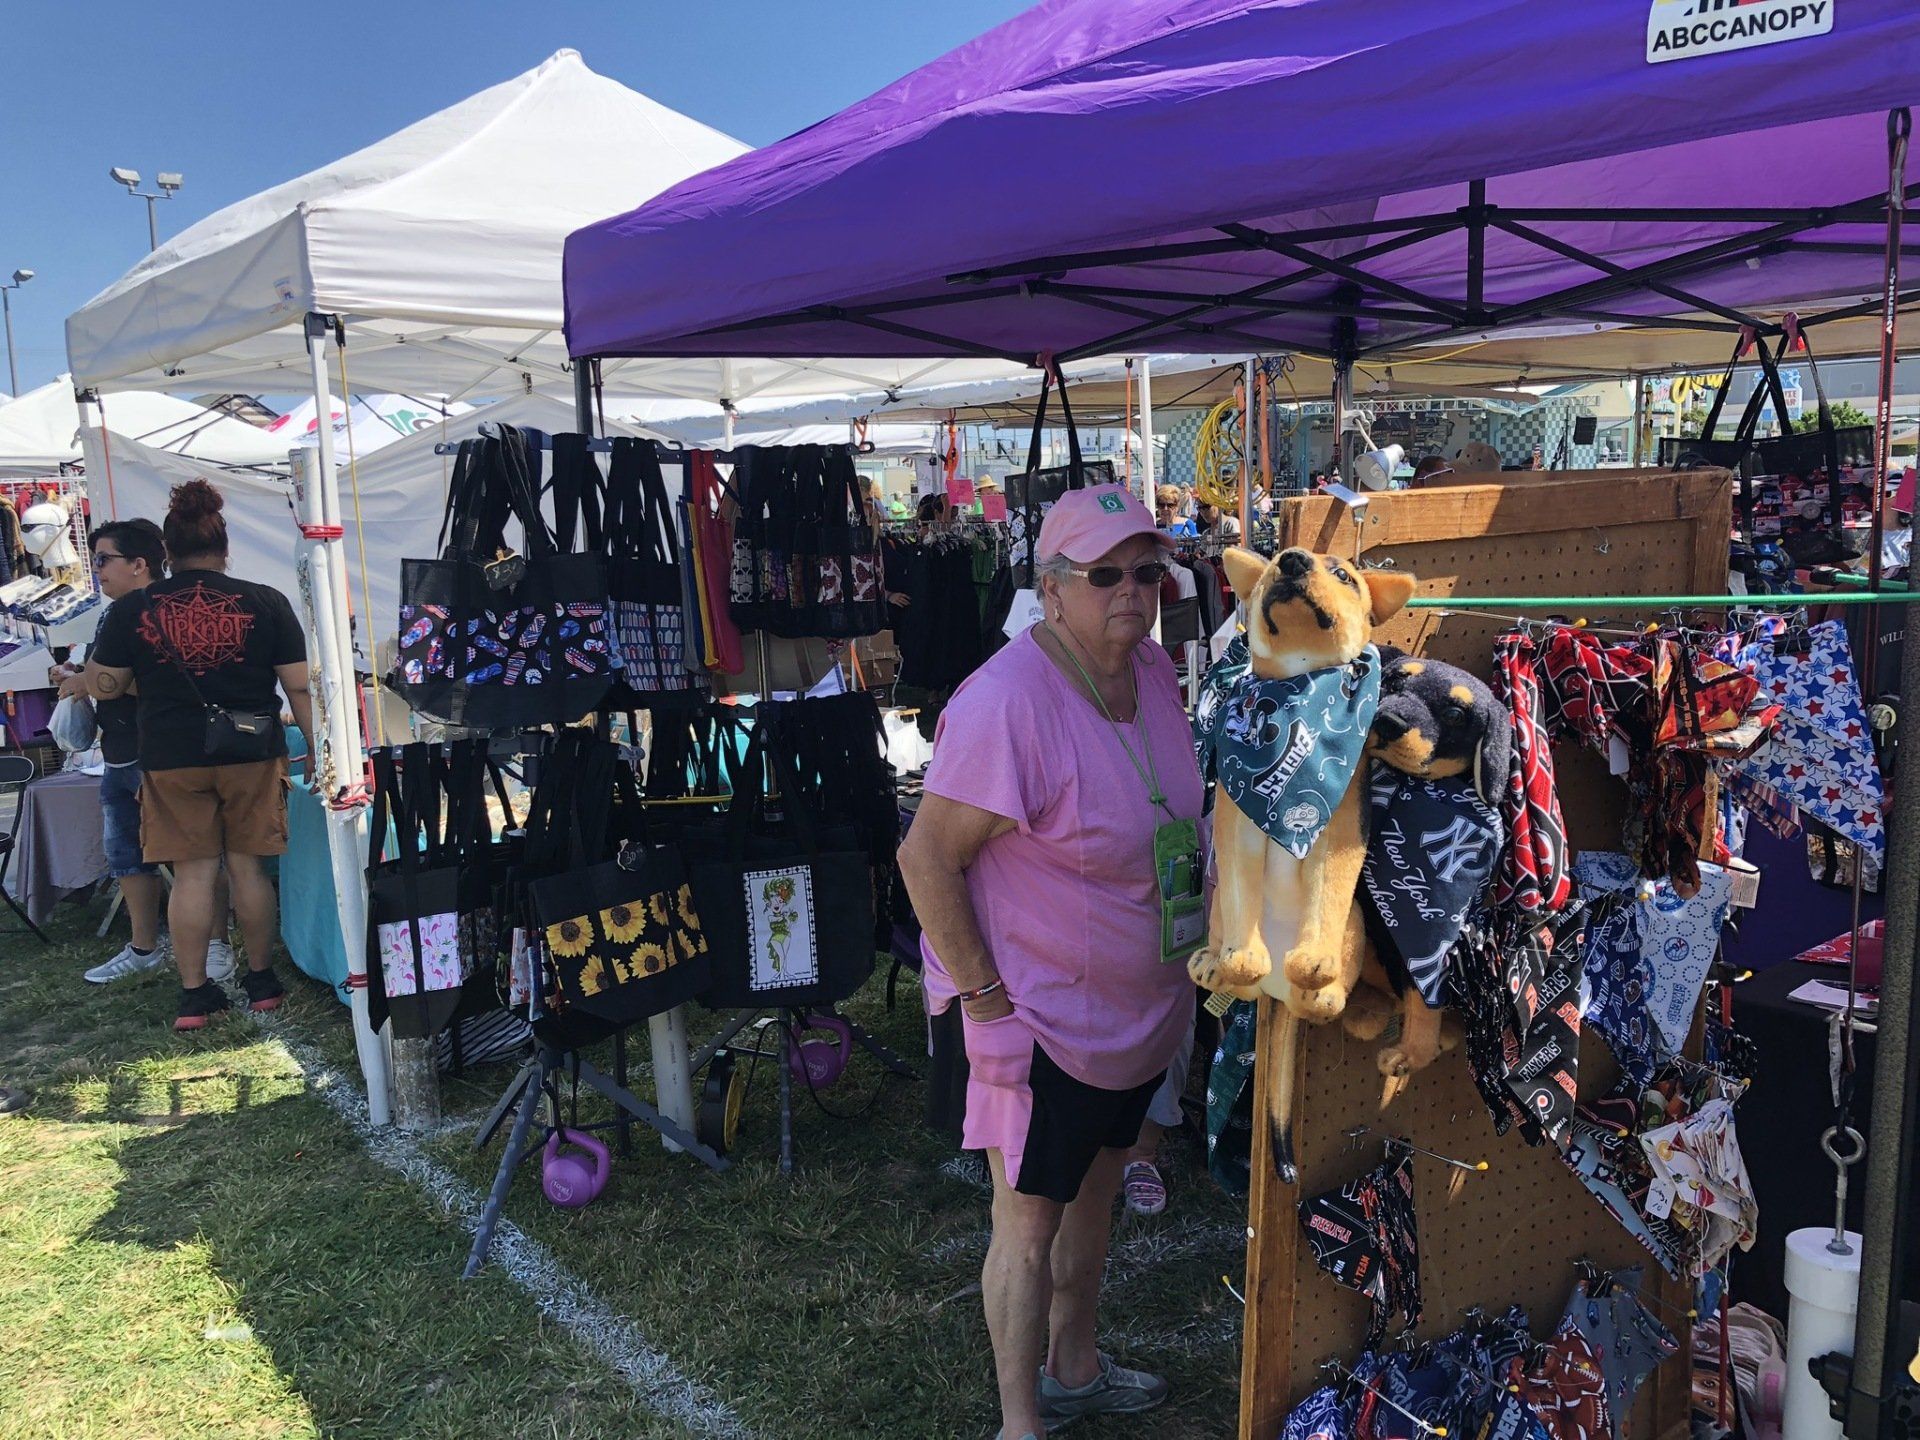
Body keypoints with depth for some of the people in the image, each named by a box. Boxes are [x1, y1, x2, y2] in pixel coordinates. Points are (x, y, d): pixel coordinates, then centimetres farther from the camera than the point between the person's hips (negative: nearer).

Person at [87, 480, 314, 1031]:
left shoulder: (132, 609, -2)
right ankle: (261, 980, 22)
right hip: (251, 756, 0)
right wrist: (316, 749, 5)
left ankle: (193, 993, 14)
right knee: (248, 866, 11)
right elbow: (299, 686, -3)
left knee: (192, 873, 8)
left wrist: (87, 664, 26)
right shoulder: (265, 603, -3)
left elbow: (105, 686, 4)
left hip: (172, 759, 0)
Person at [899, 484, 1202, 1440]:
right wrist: (984, 997, -21)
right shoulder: (1007, 704, -28)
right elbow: (927, 859, -24)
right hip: (1046, 1015, -8)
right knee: (1029, 1225, 8)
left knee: (1095, 1190, 25)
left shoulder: (1153, 670, -1)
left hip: (1143, 1004, 8)